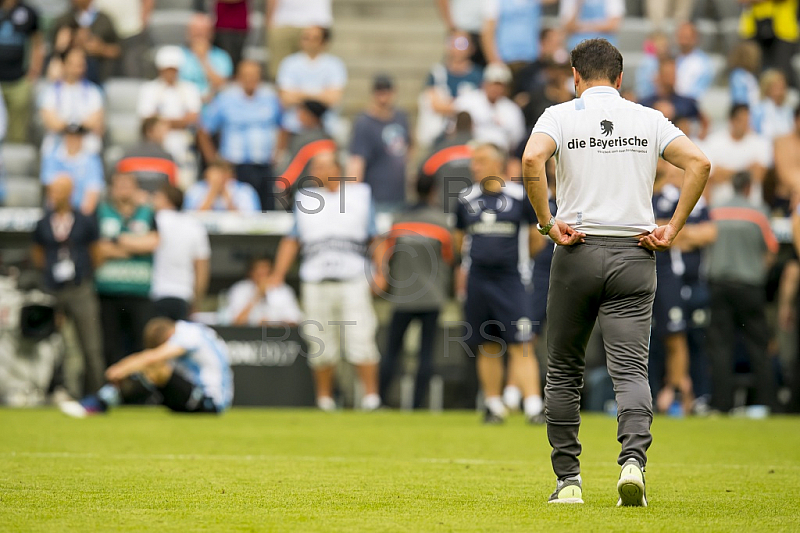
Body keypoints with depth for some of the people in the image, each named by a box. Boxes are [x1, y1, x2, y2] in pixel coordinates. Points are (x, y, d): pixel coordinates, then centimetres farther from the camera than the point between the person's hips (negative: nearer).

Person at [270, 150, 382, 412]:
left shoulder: (361, 195, 10)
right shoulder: (304, 200, 16)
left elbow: (376, 239, 9)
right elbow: (292, 241, 15)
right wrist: (278, 275, 6)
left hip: (353, 280, -2)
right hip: (315, 281, 2)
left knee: (360, 339, -10)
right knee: (320, 343, 2)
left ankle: (371, 393, -5)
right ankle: (324, 397, 13)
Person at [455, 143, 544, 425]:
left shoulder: (519, 196, -2)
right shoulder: (467, 198, 8)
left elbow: (536, 234, 9)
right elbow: (459, 237, 22)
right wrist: (464, 265, 19)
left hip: (509, 280, -3)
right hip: (477, 281, 3)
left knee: (520, 346, -11)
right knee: (488, 348, 8)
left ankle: (533, 407, -13)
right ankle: (494, 405, 17)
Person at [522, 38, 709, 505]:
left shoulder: (561, 116, 2)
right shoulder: (649, 120, 8)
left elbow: (532, 158, -18)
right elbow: (699, 162, -4)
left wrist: (546, 223, -11)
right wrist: (672, 230, -2)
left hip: (577, 252, -1)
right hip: (635, 253, 1)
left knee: (564, 371, 11)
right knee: (631, 369, -3)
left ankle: (568, 479, 11)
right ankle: (634, 460, -26)